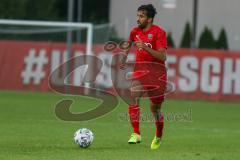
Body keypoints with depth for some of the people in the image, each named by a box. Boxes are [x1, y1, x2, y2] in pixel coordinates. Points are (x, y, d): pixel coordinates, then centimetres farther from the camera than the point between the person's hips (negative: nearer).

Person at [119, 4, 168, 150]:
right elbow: (130, 42, 29)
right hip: (140, 71, 4)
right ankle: (136, 134, -24)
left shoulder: (159, 32, -12)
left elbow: (163, 57, -20)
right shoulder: (136, 31, 5)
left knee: (155, 108, 8)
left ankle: (158, 137, 33)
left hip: (157, 73, -3)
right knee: (133, 97, -23)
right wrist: (124, 58, 18)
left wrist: (146, 47, -29)